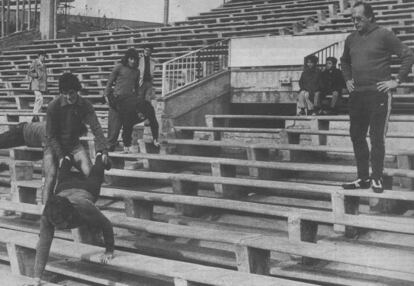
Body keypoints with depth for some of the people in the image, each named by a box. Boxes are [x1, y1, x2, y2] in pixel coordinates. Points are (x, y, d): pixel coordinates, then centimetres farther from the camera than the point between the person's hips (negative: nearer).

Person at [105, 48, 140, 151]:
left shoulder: (136, 71, 11)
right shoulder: (119, 67, -2)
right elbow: (109, 82, 2)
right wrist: (107, 96, -5)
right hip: (117, 100, -4)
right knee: (114, 126, -5)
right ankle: (109, 147, 0)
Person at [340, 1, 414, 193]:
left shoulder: (383, 35, -5)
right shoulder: (351, 39, 12)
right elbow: (344, 61, 30)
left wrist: (397, 80, -10)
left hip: (378, 94, -6)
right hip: (356, 96, 6)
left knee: (376, 138, -4)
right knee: (356, 136, 8)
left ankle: (376, 179, 4)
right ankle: (363, 178, 16)